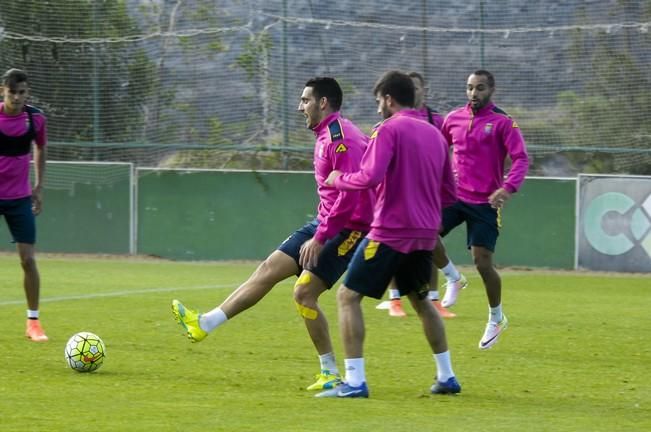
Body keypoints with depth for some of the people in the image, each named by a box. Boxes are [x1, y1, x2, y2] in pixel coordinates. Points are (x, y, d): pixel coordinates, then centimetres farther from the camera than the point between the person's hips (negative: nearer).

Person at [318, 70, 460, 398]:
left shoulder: (389, 129, -9)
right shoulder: (435, 134, 14)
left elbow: (370, 177, -21)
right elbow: (449, 192, 18)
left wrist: (339, 179, -4)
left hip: (391, 233, -7)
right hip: (425, 235, 7)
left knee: (348, 296, -1)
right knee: (420, 300, 26)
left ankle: (354, 382, -10)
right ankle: (446, 377, 26)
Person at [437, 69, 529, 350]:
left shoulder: (503, 123, -7)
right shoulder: (453, 118, 7)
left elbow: (521, 159, -14)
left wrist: (508, 188, -30)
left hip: (485, 202, -4)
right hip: (455, 196, 4)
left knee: (482, 262, -5)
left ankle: (496, 318, 18)